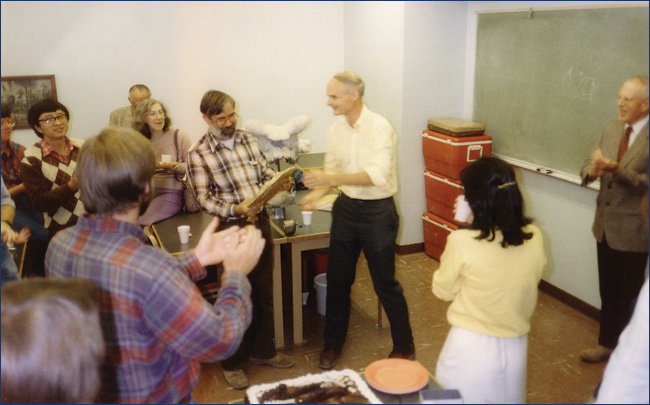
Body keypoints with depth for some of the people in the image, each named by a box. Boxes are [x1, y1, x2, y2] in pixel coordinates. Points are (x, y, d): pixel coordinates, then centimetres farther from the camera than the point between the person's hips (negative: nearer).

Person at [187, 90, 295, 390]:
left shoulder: (248, 140, 8)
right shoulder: (198, 153, -8)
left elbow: (266, 173, 14)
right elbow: (204, 199, -11)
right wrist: (236, 210, -25)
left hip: (261, 222, 5)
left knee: (264, 293, 16)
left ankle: (263, 351, 34)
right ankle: (232, 362, 24)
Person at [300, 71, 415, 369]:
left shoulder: (380, 128, -17)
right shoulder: (336, 130, 3)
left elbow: (378, 175, -29)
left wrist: (331, 178, -34)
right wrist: (317, 193, -8)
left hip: (377, 212, -6)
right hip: (345, 208, 6)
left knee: (385, 283, 5)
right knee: (337, 279, 14)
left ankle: (404, 346, 26)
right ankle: (333, 342, 33)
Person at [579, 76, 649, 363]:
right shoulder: (610, 130, 6)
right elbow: (587, 167, 5)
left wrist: (616, 169, -30)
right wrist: (592, 170, -17)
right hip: (605, 226, 6)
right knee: (608, 293, 19)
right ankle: (607, 343, 36)